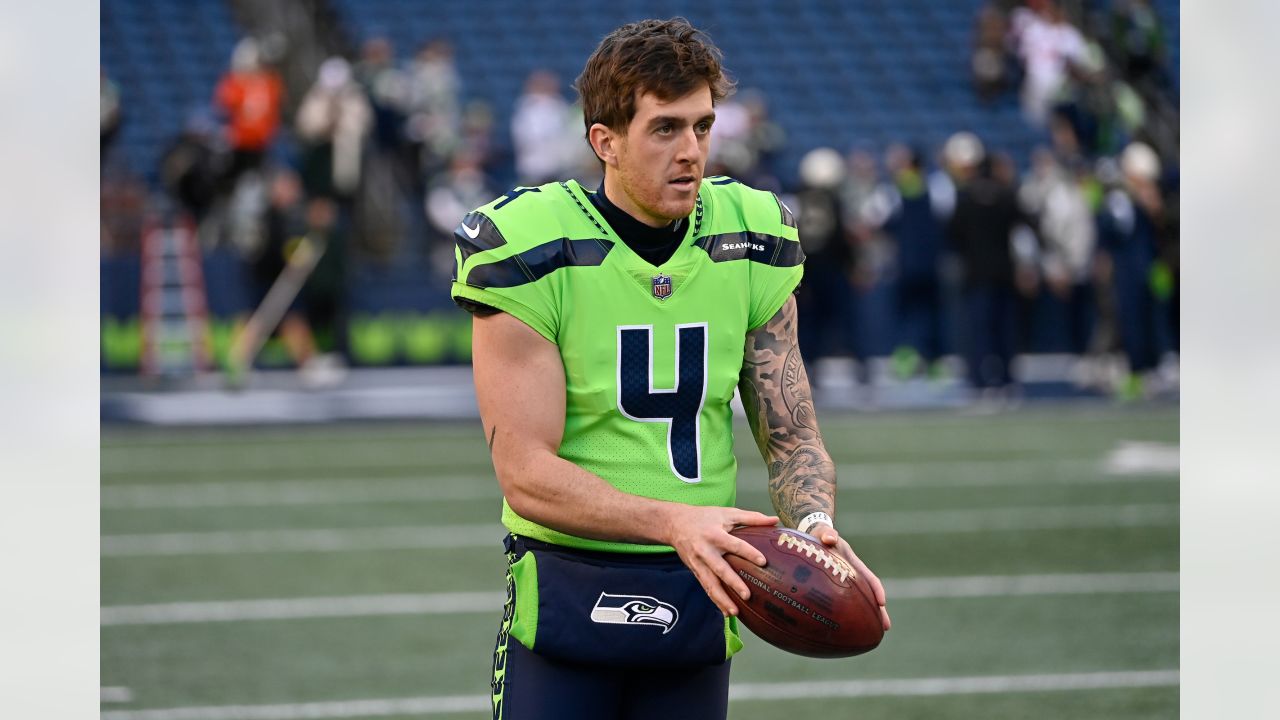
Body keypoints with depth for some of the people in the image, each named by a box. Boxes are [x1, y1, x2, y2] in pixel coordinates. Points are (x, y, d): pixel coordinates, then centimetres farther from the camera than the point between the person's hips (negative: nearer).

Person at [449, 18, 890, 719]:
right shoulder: (534, 253, -12)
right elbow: (525, 473, -18)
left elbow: (791, 434, 8)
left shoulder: (749, 245, 3)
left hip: (700, 596, 4)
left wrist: (814, 523, -15)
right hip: (567, 594, -4)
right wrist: (673, 522, -32)